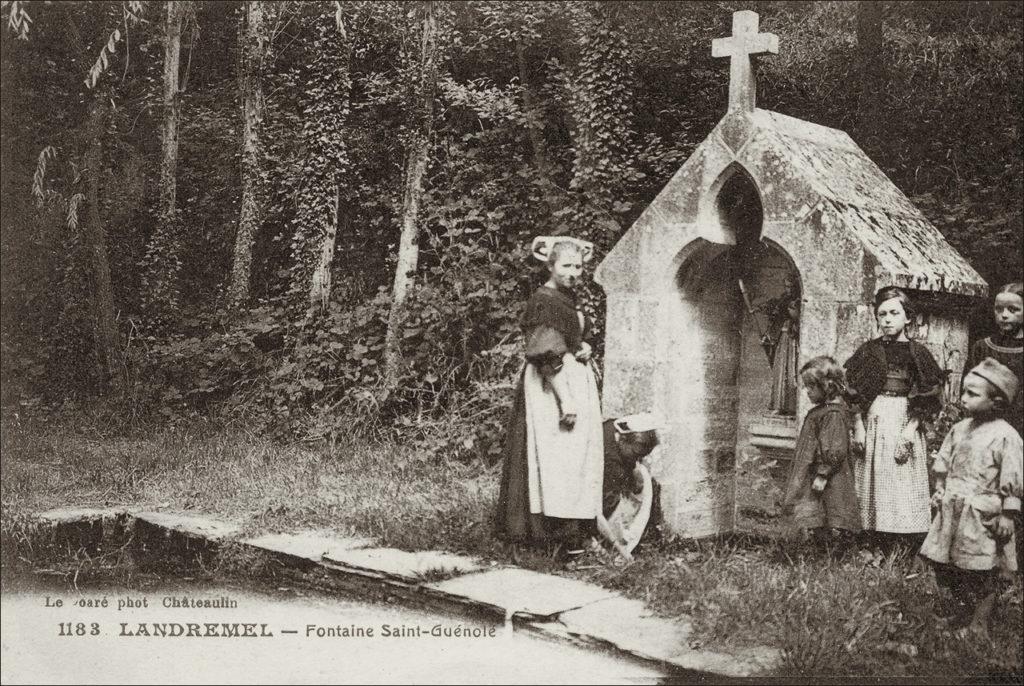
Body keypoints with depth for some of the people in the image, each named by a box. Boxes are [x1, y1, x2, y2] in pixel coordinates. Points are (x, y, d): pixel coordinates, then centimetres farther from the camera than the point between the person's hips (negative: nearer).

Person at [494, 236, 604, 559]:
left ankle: (573, 530, 16)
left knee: (575, 456, 11)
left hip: (576, 379, 10)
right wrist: (565, 398, -26)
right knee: (558, 456, -11)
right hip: (551, 386, -10)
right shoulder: (545, 302, -16)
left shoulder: (566, 299, 15)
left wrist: (583, 348, 7)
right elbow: (548, 356, -22)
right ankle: (562, 534, -10)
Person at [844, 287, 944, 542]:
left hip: (904, 423, -2)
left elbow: (925, 402, -3)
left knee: (903, 486, -3)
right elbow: (855, 395, 6)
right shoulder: (869, 351, 7)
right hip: (872, 422, 2)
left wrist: (909, 432, -13)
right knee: (874, 482, 3)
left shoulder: (917, 353, 1)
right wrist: (858, 427, -4)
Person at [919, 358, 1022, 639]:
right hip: (953, 510, 7)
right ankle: (964, 609, 30)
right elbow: (943, 463, 18)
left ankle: (979, 624, 13)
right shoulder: (959, 429, 7)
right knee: (945, 564, 12)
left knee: (982, 573, 2)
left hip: (983, 515, -7)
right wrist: (939, 491, 13)